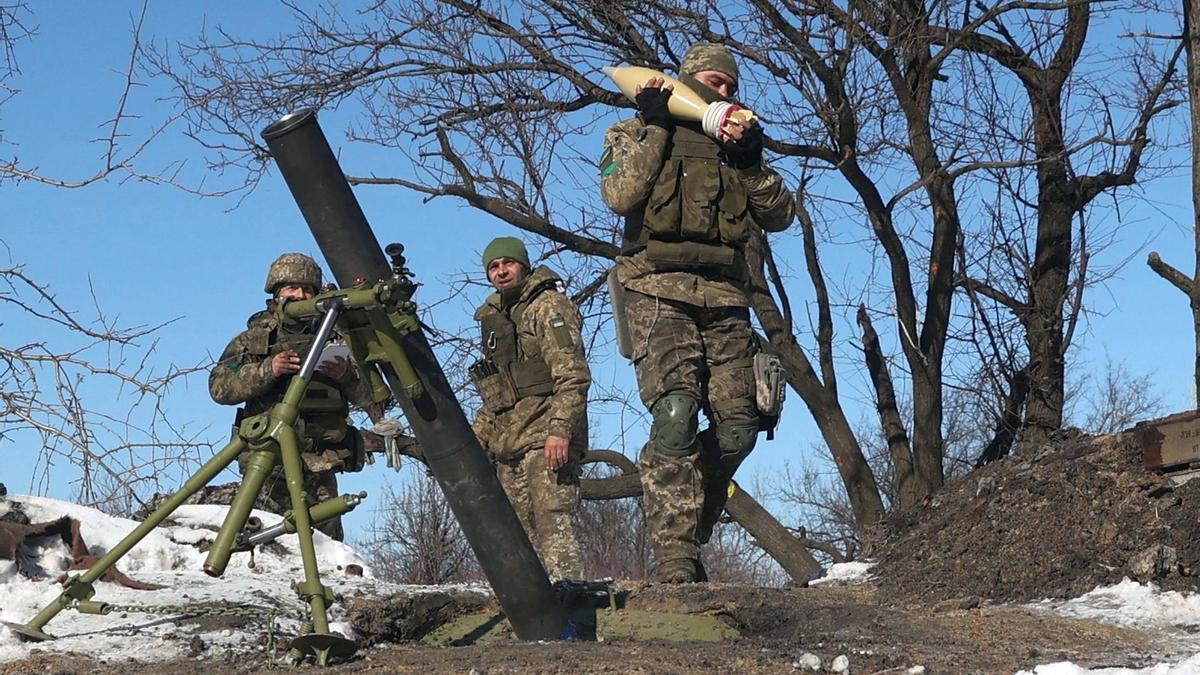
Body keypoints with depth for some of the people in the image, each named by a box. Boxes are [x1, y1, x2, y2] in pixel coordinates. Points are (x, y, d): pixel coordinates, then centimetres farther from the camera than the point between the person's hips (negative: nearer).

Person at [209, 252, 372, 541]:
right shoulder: (252, 339, 17)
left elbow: (370, 395, 14)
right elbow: (219, 387, 2)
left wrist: (346, 375, -7)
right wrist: (267, 370, -12)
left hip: (321, 464, 1)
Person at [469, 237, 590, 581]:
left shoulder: (548, 306, 0)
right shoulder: (495, 319, 24)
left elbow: (573, 375, -12)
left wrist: (559, 429, -22)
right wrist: (476, 438, 20)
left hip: (545, 439, -8)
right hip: (508, 444, 8)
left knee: (554, 527, -16)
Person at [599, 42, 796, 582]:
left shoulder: (735, 144, 24)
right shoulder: (637, 134, 13)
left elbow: (781, 216, 13)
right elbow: (620, 195, -8)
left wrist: (751, 163, -2)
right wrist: (654, 125, -4)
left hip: (724, 300, 5)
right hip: (659, 293, -5)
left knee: (737, 427, -4)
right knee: (675, 414, -22)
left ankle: (687, 532, 13)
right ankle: (674, 554, -22)